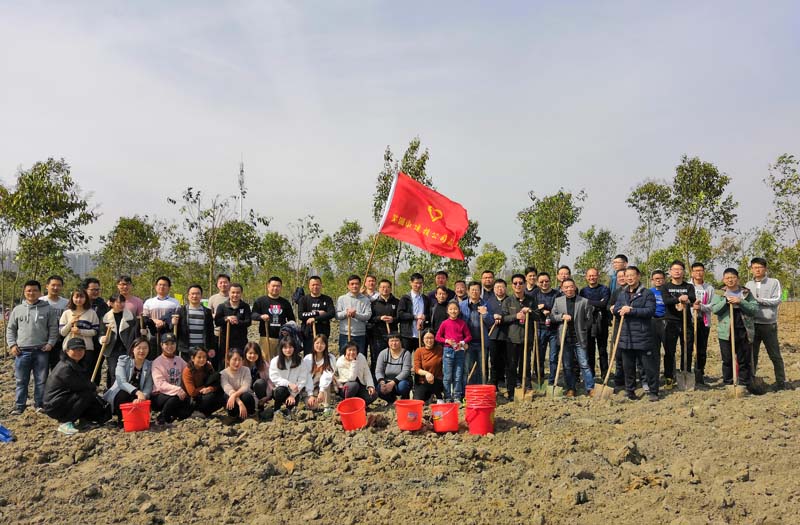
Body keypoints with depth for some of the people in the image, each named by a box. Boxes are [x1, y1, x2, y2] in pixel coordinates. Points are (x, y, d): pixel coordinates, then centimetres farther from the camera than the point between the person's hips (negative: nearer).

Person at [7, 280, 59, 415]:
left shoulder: (48, 309, 3)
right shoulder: (17, 309, 8)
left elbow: (53, 328, 3)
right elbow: (10, 329, 12)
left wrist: (50, 343, -7)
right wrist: (12, 345, 1)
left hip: (41, 351, -1)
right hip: (22, 351, 1)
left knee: (41, 380, 4)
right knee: (21, 381, 6)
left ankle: (39, 404, 14)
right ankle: (19, 406, 13)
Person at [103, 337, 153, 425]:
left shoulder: (150, 366, 1)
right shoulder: (123, 361, -7)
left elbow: (148, 388, -9)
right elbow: (121, 382, -23)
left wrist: (142, 397, -34)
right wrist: (137, 392, -42)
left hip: (137, 397, 1)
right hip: (119, 394, -1)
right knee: (123, 395, -36)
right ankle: (122, 419, -11)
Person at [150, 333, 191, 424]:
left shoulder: (180, 360, 12)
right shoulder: (157, 362, -5)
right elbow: (160, 384, -18)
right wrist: (177, 390, -33)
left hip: (178, 393, 4)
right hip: (160, 395, -4)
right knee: (177, 397, -34)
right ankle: (162, 418, -13)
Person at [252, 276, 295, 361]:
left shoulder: (285, 302, 15)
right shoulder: (260, 301, 6)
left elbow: (291, 319, 22)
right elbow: (253, 315, -1)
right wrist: (261, 316, -20)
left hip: (282, 337, 3)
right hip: (266, 337, -3)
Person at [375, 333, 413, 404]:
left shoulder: (406, 354, -10)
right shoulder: (383, 353, -2)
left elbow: (405, 372, -19)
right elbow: (378, 371, -7)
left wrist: (393, 383, -31)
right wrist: (382, 382, -28)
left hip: (402, 381, -2)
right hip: (387, 381, 2)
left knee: (402, 386, -36)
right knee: (380, 389, -30)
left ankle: (404, 400, 0)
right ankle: (391, 400, 5)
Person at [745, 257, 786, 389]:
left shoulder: (774, 282, 0)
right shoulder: (748, 284, 11)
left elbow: (777, 300, -10)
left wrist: (757, 299, -14)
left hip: (769, 324, -3)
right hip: (752, 324, 3)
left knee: (775, 355, 3)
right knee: (752, 354, 8)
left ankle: (781, 381, 12)